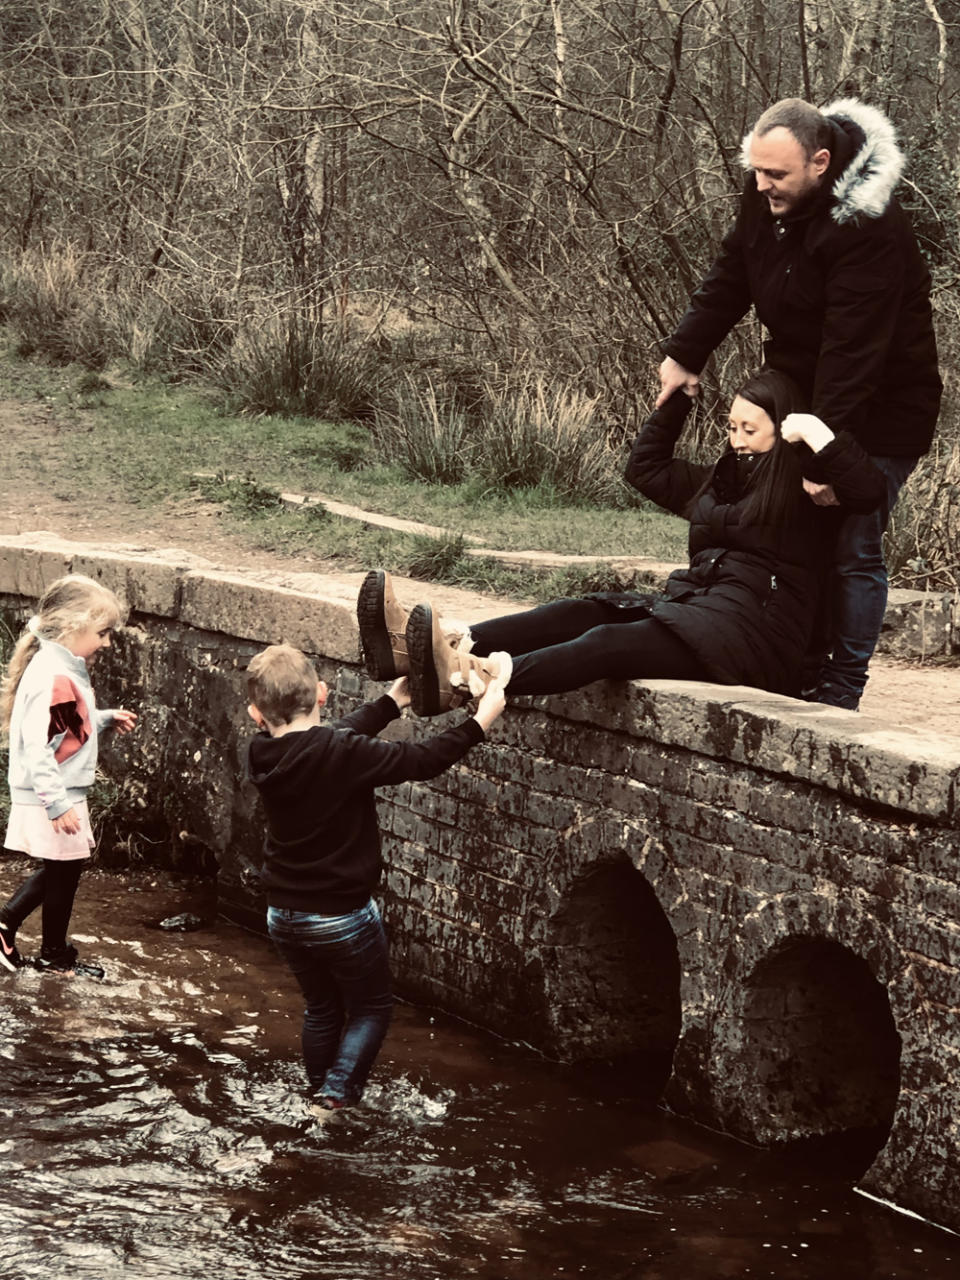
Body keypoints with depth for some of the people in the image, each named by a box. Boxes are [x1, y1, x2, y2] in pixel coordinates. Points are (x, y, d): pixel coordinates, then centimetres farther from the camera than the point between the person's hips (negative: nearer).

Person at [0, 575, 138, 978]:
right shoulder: (52, 676, -25)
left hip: (62, 793, 10)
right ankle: (55, 954, 20)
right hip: (50, 798, -10)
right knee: (65, 870, 5)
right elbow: (36, 745, -29)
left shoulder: (66, 668, 7)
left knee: (59, 869, 19)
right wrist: (57, 802, -30)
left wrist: (105, 719, 12)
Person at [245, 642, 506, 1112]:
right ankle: (336, 1094, -1)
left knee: (321, 1008, 24)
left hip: (283, 915, 6)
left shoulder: (263, 754, -6)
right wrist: (480, 722, -8)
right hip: (341, 915, -6)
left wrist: (395, 700, 13)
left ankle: (321, 1096, 35)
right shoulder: (342, 754, -26)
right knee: (371, 1007, 15)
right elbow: (421, 760, -19)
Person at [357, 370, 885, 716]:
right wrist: (676, 399, 27)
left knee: (609, 642, -31)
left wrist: (819, 436, -21)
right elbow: (645, 467, 36)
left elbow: (869, 491, -19)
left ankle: (467, 681, -53)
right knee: (579, 613, -16)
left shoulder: (806, 491, 0)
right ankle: (453, 653, -35)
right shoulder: (721, 481, 25)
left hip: (752, 635, -9)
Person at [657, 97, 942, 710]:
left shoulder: (869, 228, -30)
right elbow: (729, 279, 9)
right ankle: (807, 669, 13)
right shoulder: (767, 195, -5)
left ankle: (841, 690, -2)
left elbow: (852, 346, -33)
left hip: (881, 408, -8)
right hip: (803, 390, 8)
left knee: (854, 547, -8)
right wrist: (685, 354, 2)